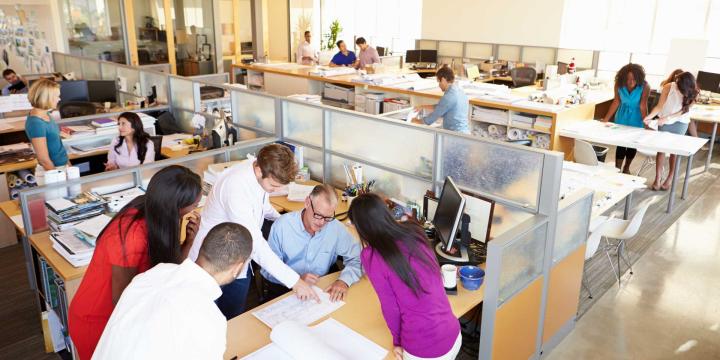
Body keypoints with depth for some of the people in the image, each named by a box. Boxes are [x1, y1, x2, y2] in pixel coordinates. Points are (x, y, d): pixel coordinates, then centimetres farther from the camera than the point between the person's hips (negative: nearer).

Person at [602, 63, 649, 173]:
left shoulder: (644, 86, -26)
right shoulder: (619, 84, -19)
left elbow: (643, 105, -23)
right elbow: (616, 102, -12)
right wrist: (606, 119, -13)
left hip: (636, 118, 0)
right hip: (622, 117, 0)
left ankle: (626, 168, 33)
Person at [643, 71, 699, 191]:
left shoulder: (692, 93, -17)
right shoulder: (668, 87, -19)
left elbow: (683, 111, -15)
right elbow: (659, 106, -17)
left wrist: (666, 118, -27)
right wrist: (650, 116, -34)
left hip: (680, 123, 0)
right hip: (664, 122, 0)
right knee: (661, 149, -3)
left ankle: (669, 179, 16)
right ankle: (657, 179, 3)